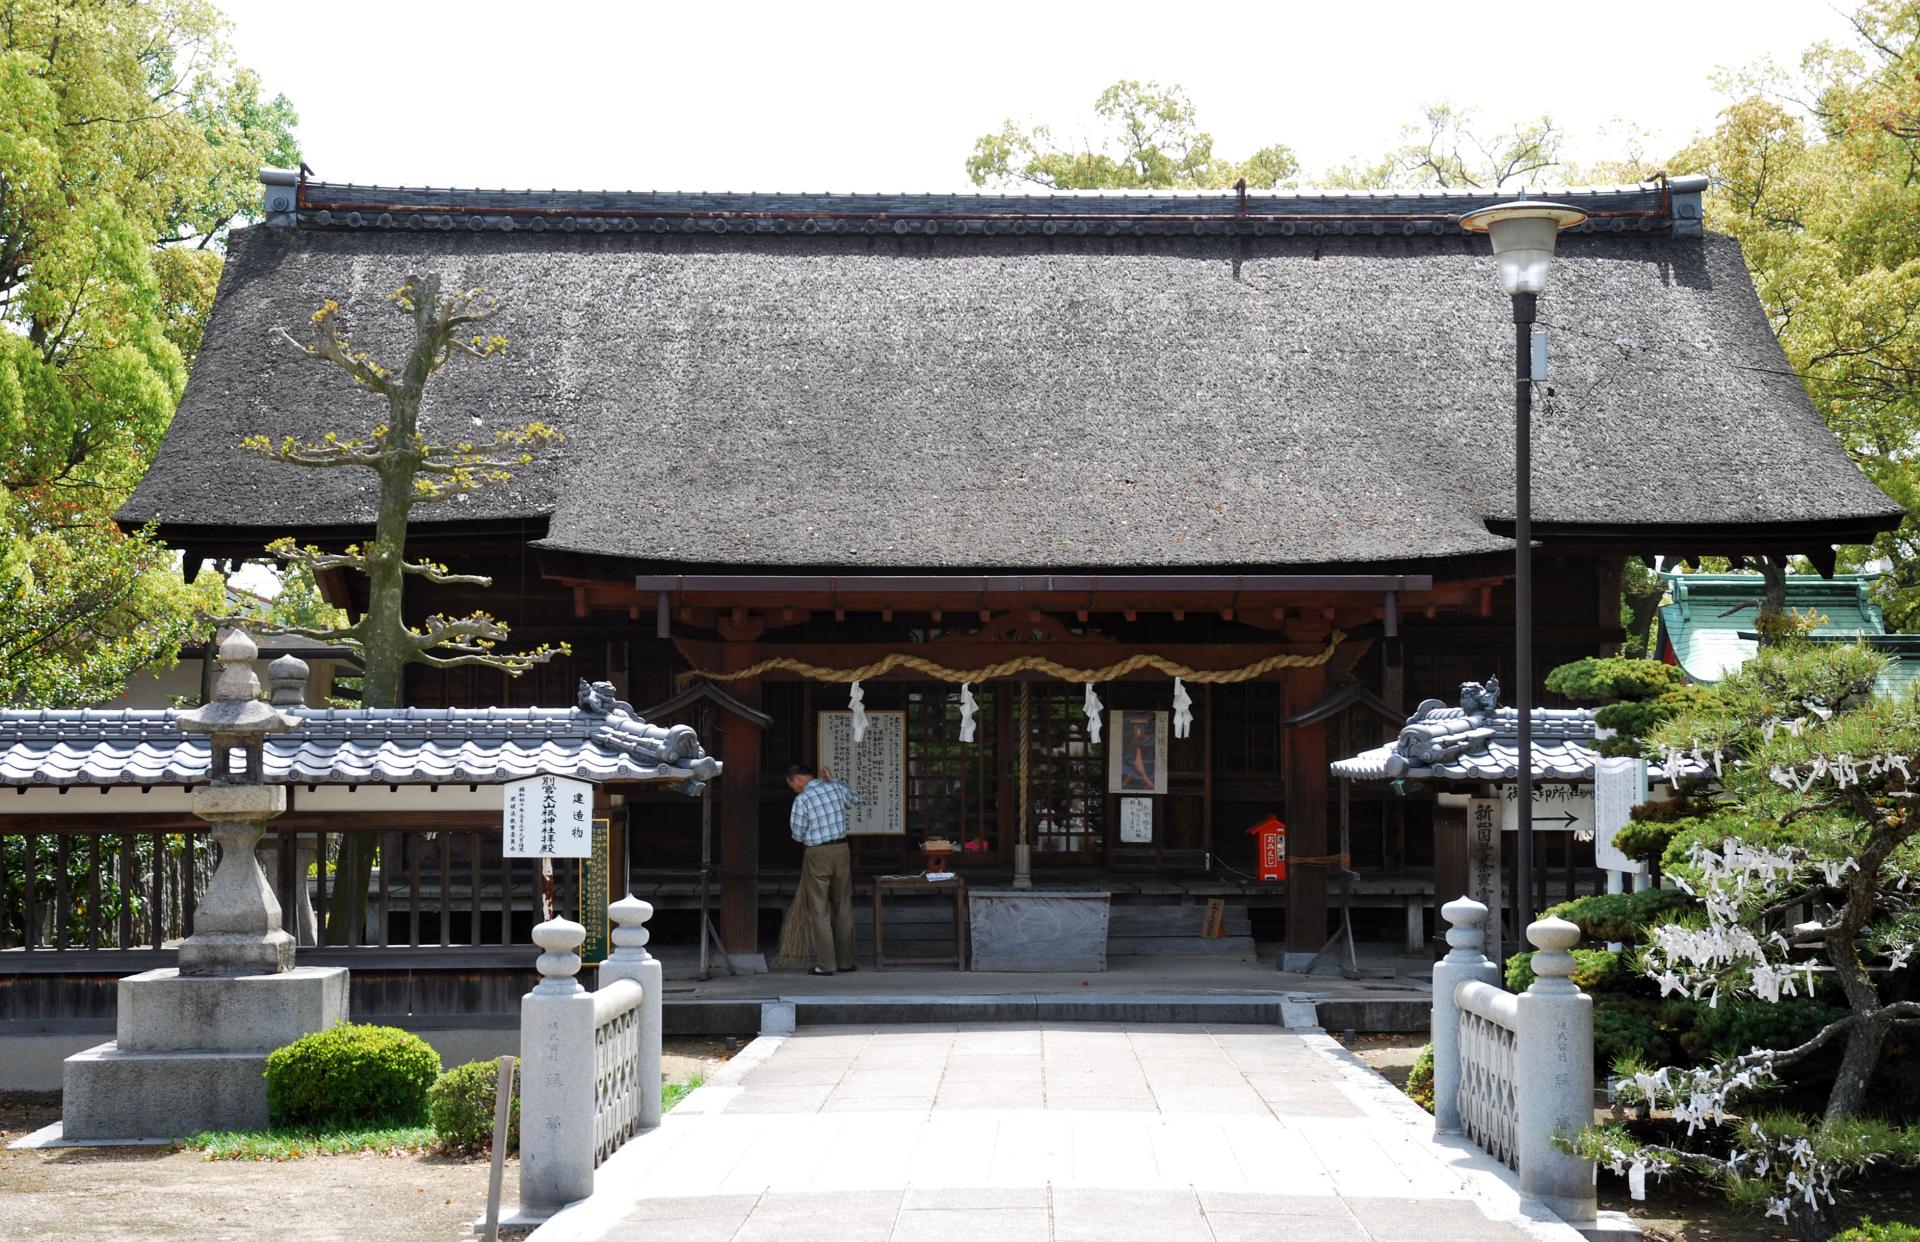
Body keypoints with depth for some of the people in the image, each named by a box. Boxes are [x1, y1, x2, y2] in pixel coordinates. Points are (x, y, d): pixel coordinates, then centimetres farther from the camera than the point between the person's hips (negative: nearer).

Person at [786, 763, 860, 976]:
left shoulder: (801, 800, -14)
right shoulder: (836, 788, 1)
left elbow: (798, 836, -7)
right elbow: (855, 799, 23)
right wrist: (832, 780, 24)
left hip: (817, 854, -5)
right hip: (842, 850, 5)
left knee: (820, 910, 1)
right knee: (843, 907, 12)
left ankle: (825, 964, -1)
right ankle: (845, 961, 17)